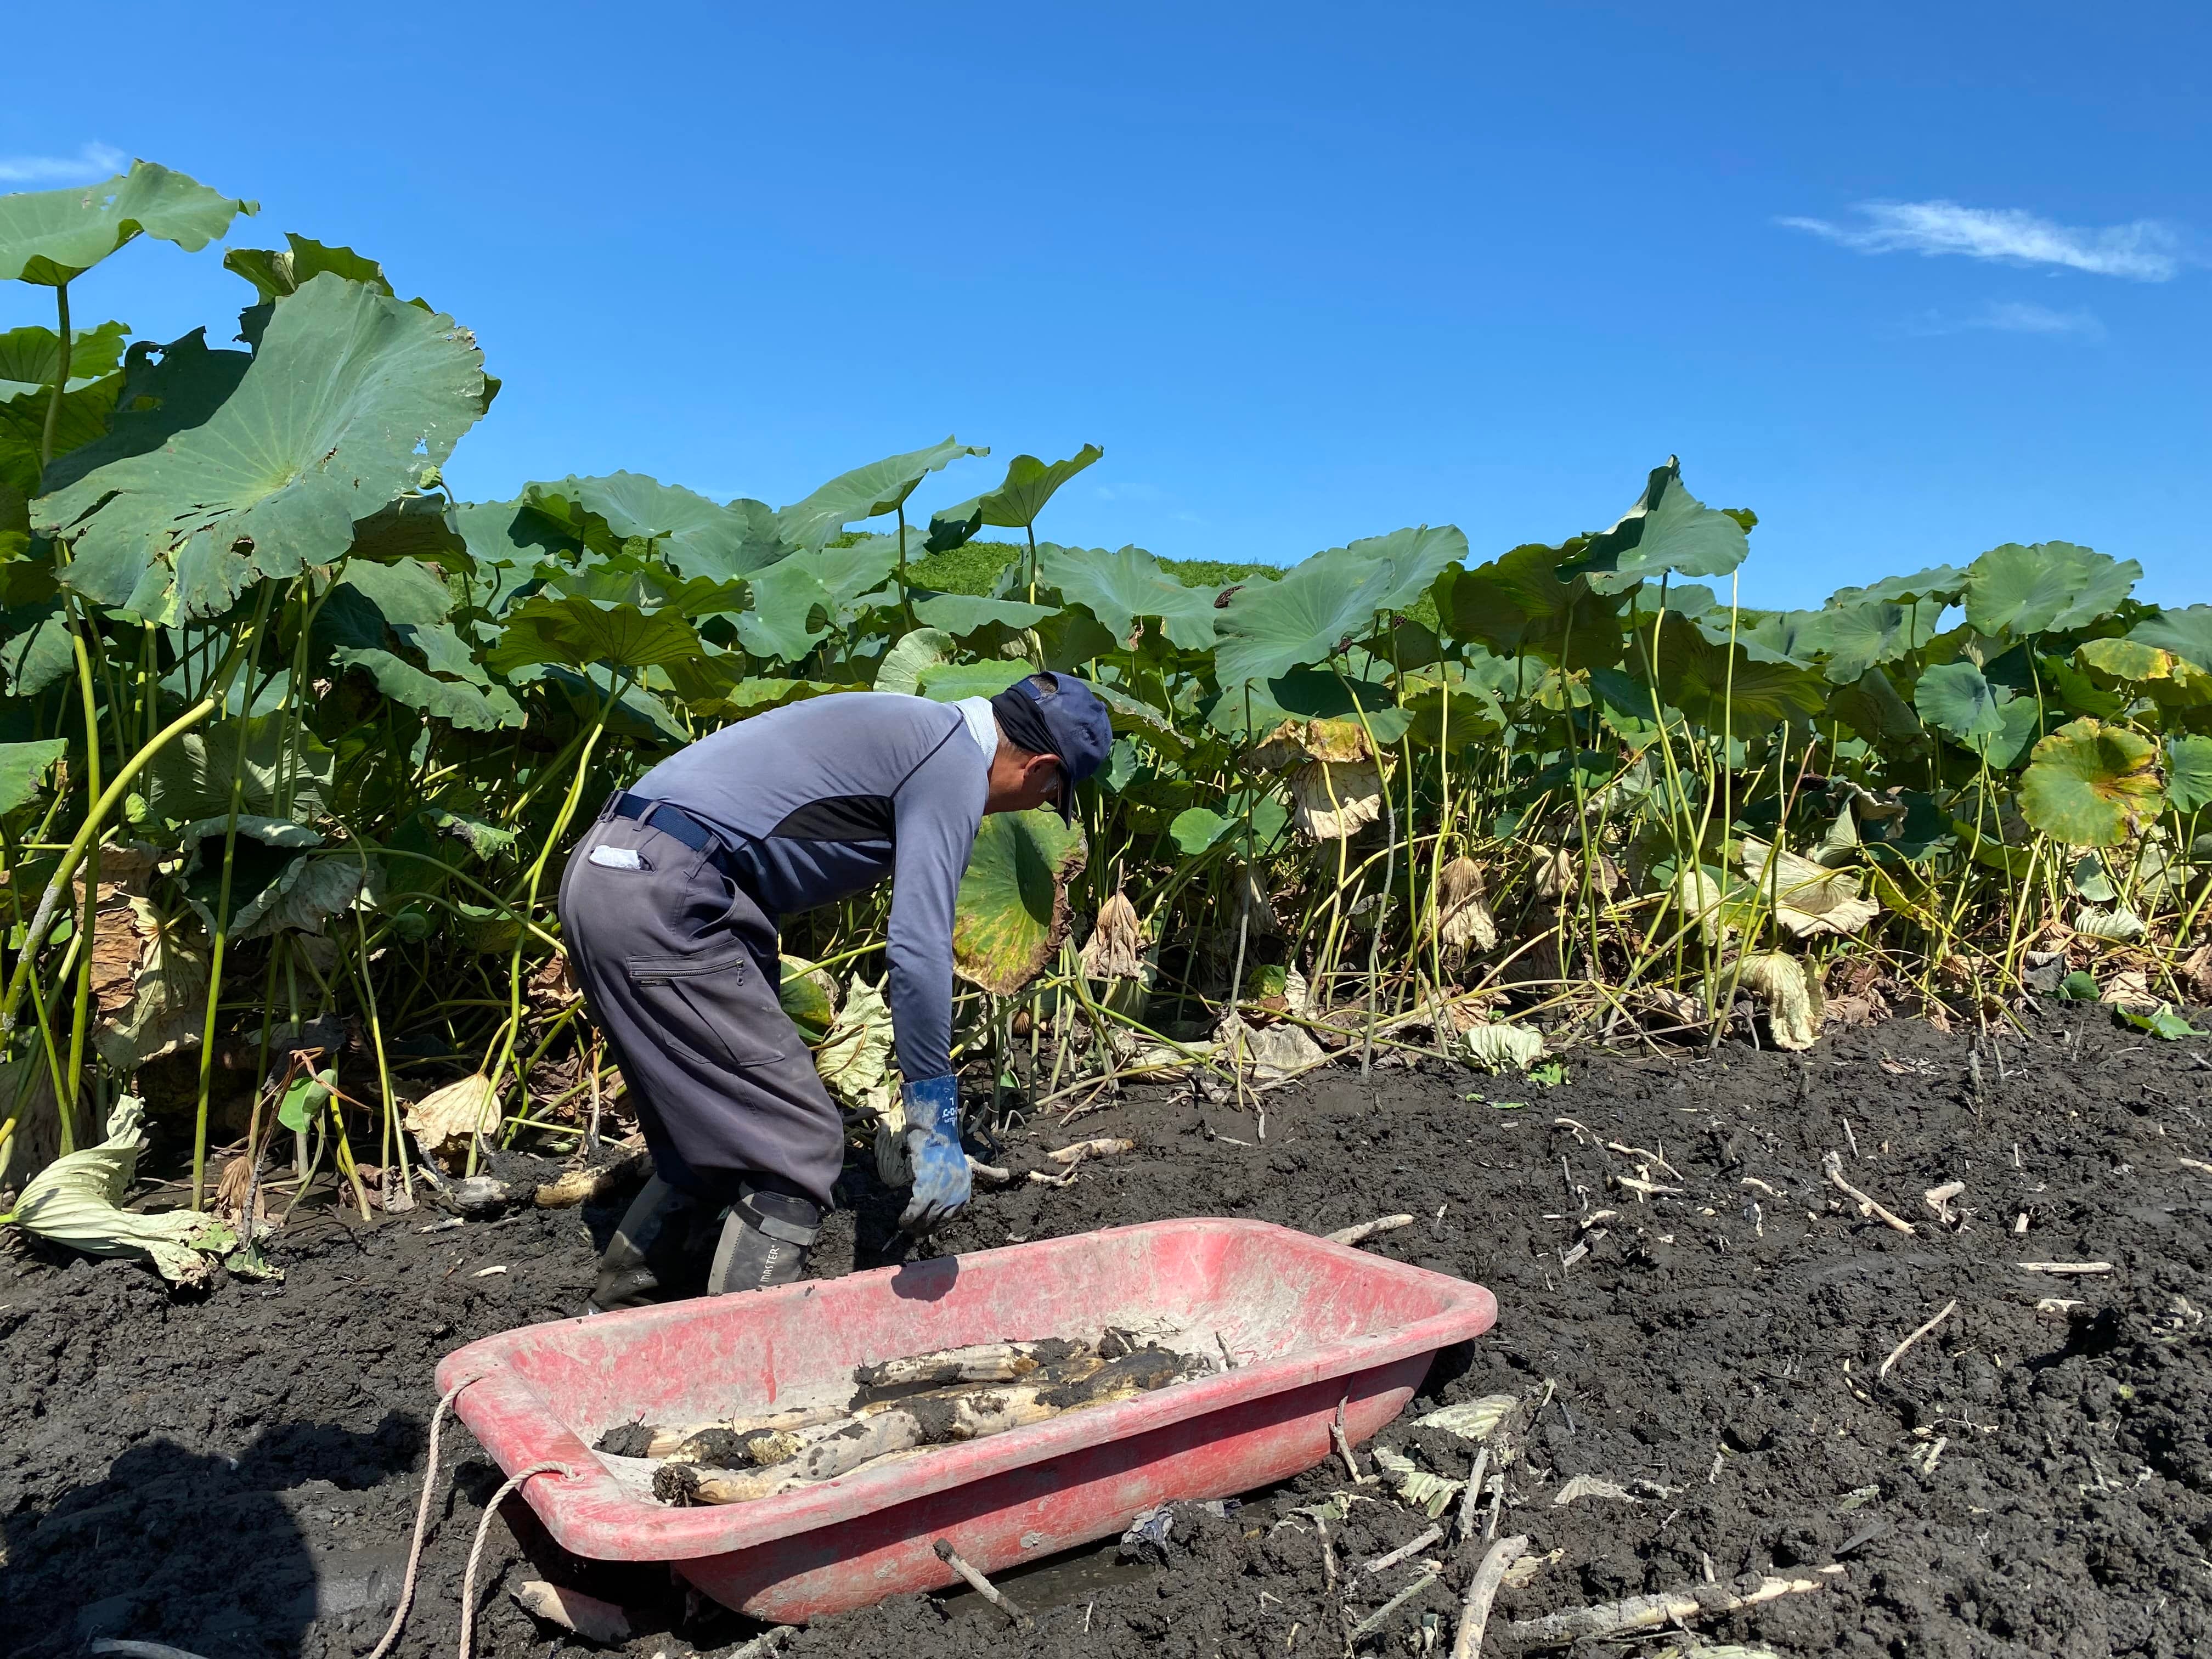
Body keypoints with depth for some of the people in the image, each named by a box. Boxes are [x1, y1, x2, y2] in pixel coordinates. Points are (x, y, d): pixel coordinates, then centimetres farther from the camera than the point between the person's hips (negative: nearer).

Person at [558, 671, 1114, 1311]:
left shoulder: (907, 726, 22)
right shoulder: (956, 766, -7)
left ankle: (613, 1317, 29)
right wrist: (935, 1128, -10)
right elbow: (919, 950, -16)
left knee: (721, 1135, 19)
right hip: (660, 899, -10)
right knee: (801, 1143, -5)